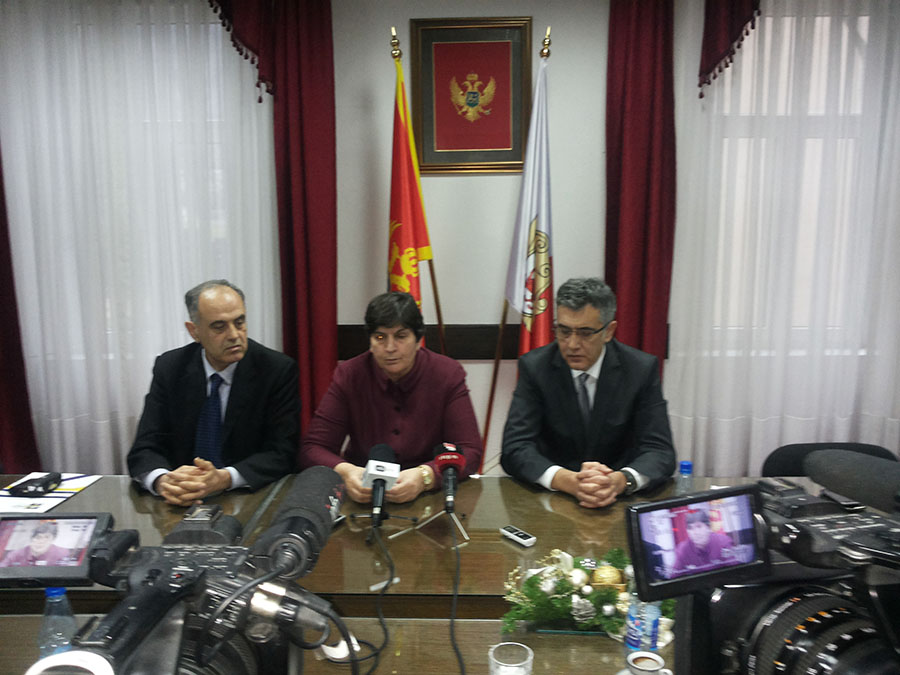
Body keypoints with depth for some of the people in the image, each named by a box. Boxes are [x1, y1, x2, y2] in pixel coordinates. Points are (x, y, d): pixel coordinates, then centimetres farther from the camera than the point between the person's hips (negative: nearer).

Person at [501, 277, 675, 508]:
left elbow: (661, 451, -8)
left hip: (621, 499, 1)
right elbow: (514, 449, -13)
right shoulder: (535, 366, -7)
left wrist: (620, 480, -30)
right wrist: (569, 481, -31)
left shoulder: (641, 369, -5)